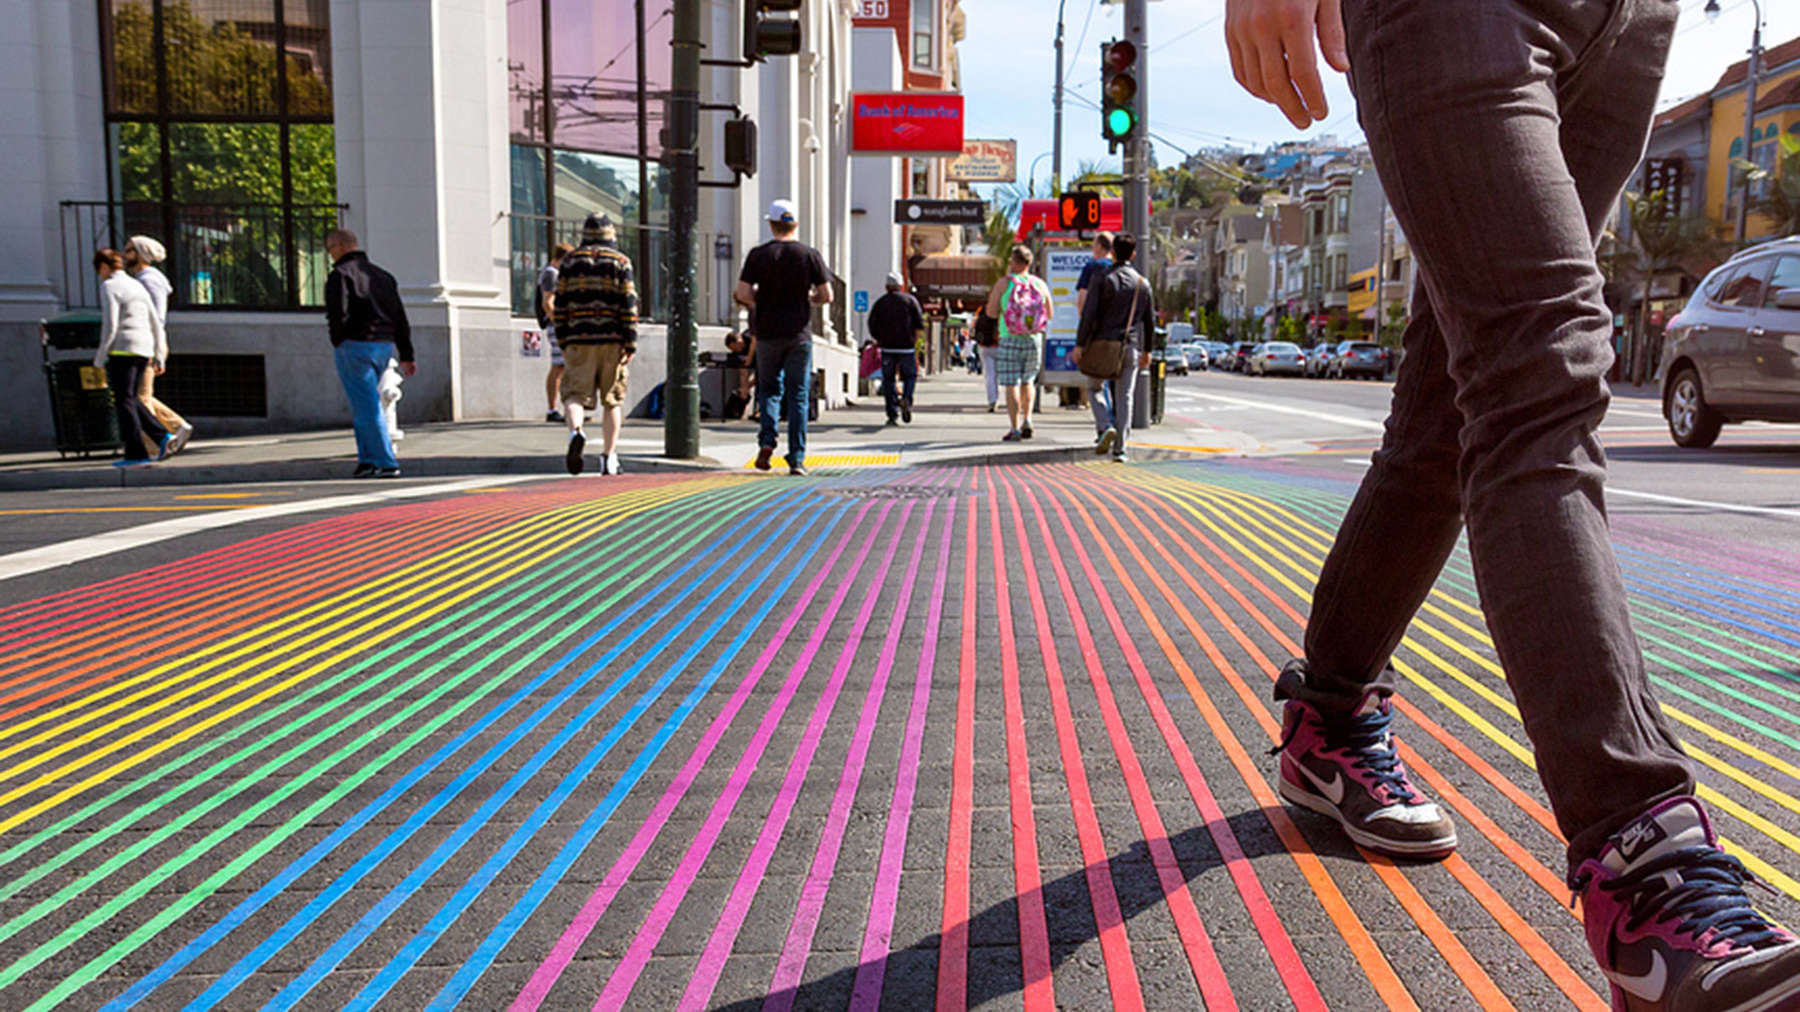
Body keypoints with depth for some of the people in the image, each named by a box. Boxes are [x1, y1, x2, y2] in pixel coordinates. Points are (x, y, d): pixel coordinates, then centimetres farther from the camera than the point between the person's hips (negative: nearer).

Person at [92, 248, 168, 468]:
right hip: (144, 349, 8)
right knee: (130, 398, 17)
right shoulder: (138, 286, 17)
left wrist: (100, 358, -7)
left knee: (123, 401, -2)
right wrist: (159, 356, 20)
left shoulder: (110, 287, -6)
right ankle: (162, 436, 3)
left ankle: (137, 454, -4)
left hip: (123, 348, -8)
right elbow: (156, 322, 17)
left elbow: (110, 326, -13)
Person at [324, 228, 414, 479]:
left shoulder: (340, 275, -6)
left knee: (367, 407, -5)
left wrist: (338, 342, -2)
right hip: (384, 346, 7)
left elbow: (337, 314, -19)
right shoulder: (382, 275, 17)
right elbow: (400, 318, 14)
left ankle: (387, 464, -8)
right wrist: (406, 355, 14)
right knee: (364, 403, 18)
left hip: (354, 346, -7)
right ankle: (368, 458, 11)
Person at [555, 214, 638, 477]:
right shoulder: (621, 261, 3)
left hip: (579, 340, 0)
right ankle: (608, 459, 10)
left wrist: (563, 342, 11)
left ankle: (576, 432, -29)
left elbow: (561, 304, 6)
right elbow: (629, 305, -5)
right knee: (612, 400, 8)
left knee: (575, 394, 2)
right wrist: (630, 345, -4)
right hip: (612, 340, 0)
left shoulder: (571, 259, 7)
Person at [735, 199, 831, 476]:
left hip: (768, 332, 0)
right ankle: (796, 458, 2)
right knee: (797, 395, 4)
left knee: (769, 388, 15)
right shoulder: (810, 255, 0)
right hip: (800, 332, 0)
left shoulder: (758, 255, -2)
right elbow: (826, 296, -2)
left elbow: (742, 294, -6)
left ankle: (767, 439, -7)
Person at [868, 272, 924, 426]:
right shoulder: (910, 300, 6)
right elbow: (920, 325, -1)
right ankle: (907, 399, -18)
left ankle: (893, 415, -1)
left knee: (888, 380, 6)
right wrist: (914, 341, 10)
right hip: (907, 347, -1)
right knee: (910, 376, 11)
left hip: (887, 348, 1)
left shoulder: (879, 303, 10)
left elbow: (872, 328, 7)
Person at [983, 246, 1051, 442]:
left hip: (1010, 339, -3)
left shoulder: (1003, 283, -6)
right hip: (1033, 339, 3)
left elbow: (991, 312, -7)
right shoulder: (1040, 285, 2)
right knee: (1027, 382, 21)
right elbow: (1049, 314, 9)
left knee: (1011, 385, 0)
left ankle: (1015, 429, -4)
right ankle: (1026, 420, 8)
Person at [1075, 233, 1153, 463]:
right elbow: (1149, 319, 13)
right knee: (1124, 397, 5)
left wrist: (1080, 344, -9)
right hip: (1130, 346, 2)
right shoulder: (1142, 283, 7)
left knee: (1095, 388, 14)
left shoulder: (1101, 278, -5)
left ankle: (1105, 427, -9)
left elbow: (1089, 312, -12)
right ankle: (1120, 448, 2)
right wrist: (1147, 350, 21)